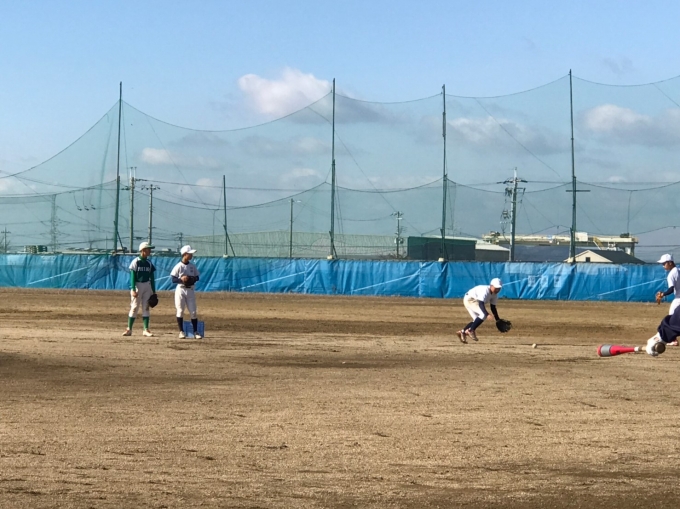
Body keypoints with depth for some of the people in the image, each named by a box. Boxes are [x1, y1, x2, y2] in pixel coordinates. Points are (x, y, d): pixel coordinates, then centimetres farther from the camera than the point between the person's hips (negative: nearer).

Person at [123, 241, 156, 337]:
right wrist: (133, 289, -17)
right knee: (134, 307, -4)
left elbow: (152, 278, 11)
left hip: (147, 286, 5)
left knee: (146, 307, 5)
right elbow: (132, 276, -9)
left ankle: (146, 330, 6)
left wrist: (153, 291, 8)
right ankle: (129, 329, 1)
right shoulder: (136, 262, -6)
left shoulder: (149, 263, 8)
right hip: (137, 285, -5)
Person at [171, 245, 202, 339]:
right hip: (180, 290, -4)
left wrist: (193, 279, -8)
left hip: (190, 290, 4)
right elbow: (173, 279, -8)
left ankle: (195, 332, 7)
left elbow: (197, 277, 14)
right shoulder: (178, 266, -8)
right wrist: (181, 279, -25)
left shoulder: (192, 266, 7)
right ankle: (181, 331, 6)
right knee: (180, 311, -2)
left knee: (193, 311, 2)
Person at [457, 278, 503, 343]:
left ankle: (462, 332, 12)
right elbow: (481, 304, -39)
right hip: (469, 299, -10)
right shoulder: (485, 290, -30)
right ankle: (470, 330, -17)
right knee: (483, 314, -23)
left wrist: (498, 319, -2)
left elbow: (493, 307, 5)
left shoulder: (494, 294, -2)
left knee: (477, 320, 9)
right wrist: (487, 314, -51)